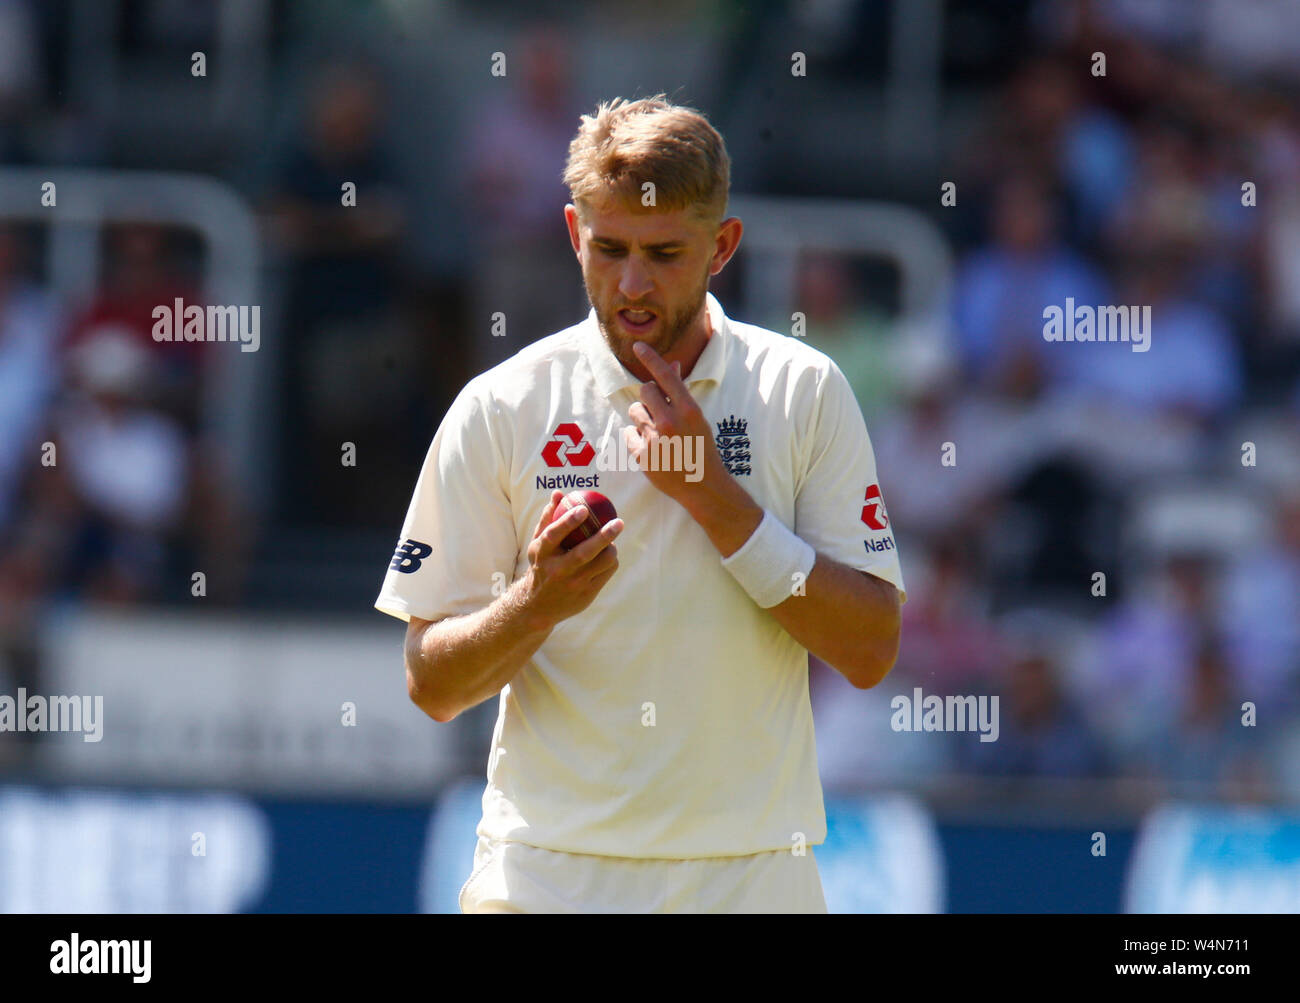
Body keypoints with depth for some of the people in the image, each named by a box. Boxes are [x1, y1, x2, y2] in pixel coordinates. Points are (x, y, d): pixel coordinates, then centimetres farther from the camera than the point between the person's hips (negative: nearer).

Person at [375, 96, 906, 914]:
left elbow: (870, 652, -4)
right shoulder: (499, 409, 1)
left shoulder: (805, 392, 2)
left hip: (753, 873, 0)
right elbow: (432, 686, 1)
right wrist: (535, 605, -19)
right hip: (546, 873, 0)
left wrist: (713, 494, -10)